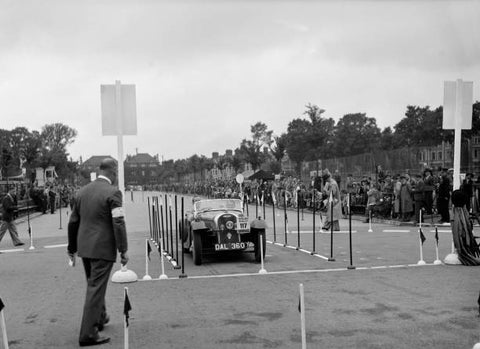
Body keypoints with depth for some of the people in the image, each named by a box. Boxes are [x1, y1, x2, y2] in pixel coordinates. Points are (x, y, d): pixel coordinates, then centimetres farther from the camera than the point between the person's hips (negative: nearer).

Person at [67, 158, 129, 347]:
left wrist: (72, 247, 23)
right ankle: (88, 334, 0)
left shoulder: (82, 191, 9)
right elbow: (118, 223, -18)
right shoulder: (112, 193, -13)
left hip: (85, 248, 7)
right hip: (103, 248, -7)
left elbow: (73, 222, 14)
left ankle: (100, 318, 41)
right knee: (96, 289, -3)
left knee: (94, 285, 23)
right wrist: (123, 250, -13)